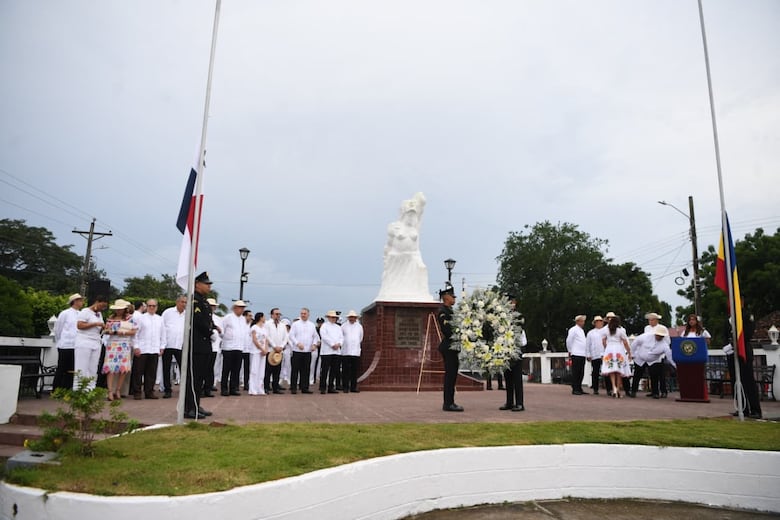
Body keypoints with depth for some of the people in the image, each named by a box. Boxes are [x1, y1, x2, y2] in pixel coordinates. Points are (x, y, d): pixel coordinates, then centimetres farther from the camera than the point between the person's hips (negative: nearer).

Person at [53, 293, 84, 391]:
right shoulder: (65, 313, -4)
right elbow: (57, 329, 3)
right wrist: (59, 342, 10)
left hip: (76, 346, 4)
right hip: (66, 346, -4)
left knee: (71, 371, 7)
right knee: (61, 369, 3)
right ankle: (56, 391, 11)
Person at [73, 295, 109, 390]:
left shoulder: (99, 314, 18)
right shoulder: (85, 311, -4)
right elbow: (79, 326, -14)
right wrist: (95, 324, -17)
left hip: (96, 344, 7)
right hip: (84, 344, -7)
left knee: (93, 370, 1)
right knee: (82, 369, -5)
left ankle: (90, 391, 2)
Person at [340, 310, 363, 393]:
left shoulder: (359, 326, 10)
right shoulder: (344, 326, 3)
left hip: (356, 352, 2)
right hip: (345, 352, -2)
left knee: (355, 371, 2)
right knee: (345, 371, -2)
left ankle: (353, 387, 9)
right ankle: (345, 387, 5)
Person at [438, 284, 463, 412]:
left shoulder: (449, 310, 17)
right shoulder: (443, 311, -13)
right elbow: (447, 330, -22)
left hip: (452, 347, 10)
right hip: (449, 347, -10)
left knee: (451, 375, 12)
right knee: (450, 375, -6)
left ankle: (449, 402, 18)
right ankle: (448, 404, -1)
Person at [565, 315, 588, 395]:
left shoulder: (582, 330, 20)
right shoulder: (573, 329, -6)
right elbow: (568, 341, -9)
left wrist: (586, 353, 18)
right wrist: (570, 351, -5)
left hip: (582, 355, 8)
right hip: (576, 355, -8)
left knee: (581, 373, 9)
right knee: (575, 372, -6)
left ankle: (579, 388, 15)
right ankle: (575, 389, -3)